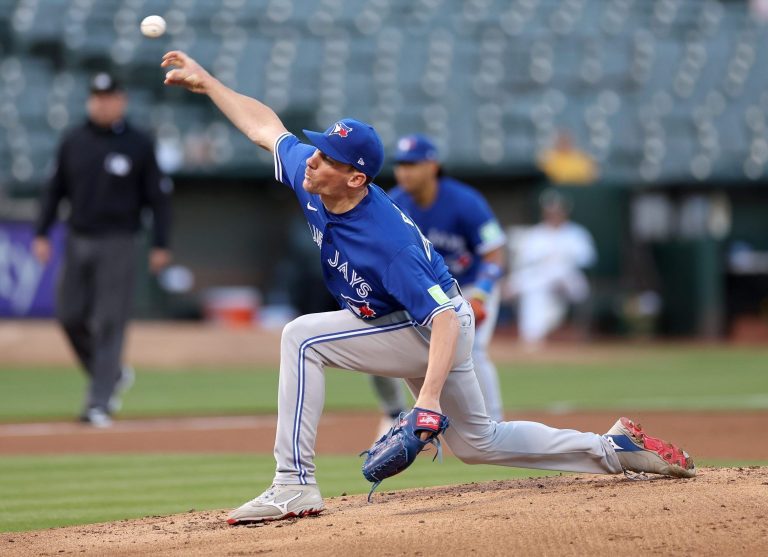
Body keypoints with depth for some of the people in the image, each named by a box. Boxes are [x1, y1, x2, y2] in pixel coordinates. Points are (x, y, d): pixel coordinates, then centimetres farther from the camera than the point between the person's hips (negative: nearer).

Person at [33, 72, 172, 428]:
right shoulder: (73, 142, 7)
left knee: (108, 323, -7)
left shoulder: (138, 145, -3)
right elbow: (55, 189, 11)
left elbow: (158, 196, -1)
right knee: (70, 316, 4)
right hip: (77, 241, 4)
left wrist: (160, 245, -7)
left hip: (117, 244, -4)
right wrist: (41, 234, 3)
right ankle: (114, 374, 27)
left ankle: (99, 404, -6)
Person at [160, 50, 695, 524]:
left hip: (433, 332, -9)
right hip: (408, 325, 9)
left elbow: (445, 321, -38)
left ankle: (294, 487, -22)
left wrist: (429, 397, -48)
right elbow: (266, 126, 2)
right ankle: (612, 449, 31)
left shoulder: (385, 241, -36)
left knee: (303, 338, -22)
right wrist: (206, 81, 1)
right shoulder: (310, 178, -15)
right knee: (477, 441, 23)